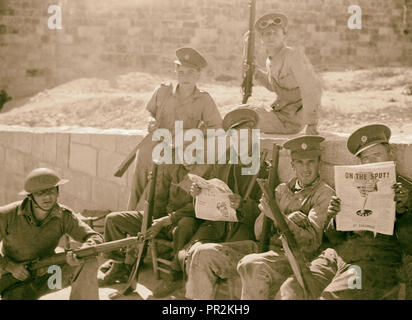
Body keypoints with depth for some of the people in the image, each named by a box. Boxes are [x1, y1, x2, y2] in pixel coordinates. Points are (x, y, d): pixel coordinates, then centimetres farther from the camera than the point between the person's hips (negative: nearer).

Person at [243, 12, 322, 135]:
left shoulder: (293, 55, -23)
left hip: (291, 120, -8)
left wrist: (312, 124, -28)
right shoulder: (270, 59, 4)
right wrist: (255, 71, 6)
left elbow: (312, 87, -29)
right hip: (281, 112, 8)